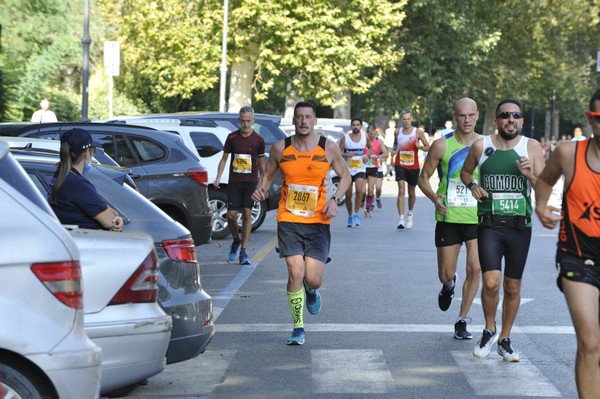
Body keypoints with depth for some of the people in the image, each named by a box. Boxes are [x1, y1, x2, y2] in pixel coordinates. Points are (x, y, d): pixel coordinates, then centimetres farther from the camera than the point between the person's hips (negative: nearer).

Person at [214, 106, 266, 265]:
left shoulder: (258, 140, 1)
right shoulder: (232, 137, 4)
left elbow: (261, 164, 10)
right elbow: (224, 159, 10)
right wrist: (218, 177, -2)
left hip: (251, 182, -1)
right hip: (234, 181, 1)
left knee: (247, 214, -6)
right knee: (231, 214, -5)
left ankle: (243, 252, 0)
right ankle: (236, 241, 24)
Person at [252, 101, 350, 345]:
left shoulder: (328, 148, 0)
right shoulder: (280, 148, 1)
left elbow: (345, 175, 11)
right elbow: (268, 174, 15)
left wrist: (335, 199, -5)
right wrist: (261, 189, -7)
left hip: (318, 221, 0)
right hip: (288, 219, 0)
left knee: (313, 279, -6)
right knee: (295, 273, -11)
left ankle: (311, 291, 35)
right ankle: (298, 328, 5)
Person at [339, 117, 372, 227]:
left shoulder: (365, 137, 1)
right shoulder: (345, 137, -5)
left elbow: (370, 147, 18)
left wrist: (367, 155, -1)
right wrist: (346, 154, -24)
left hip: (360, 169, 0)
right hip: (347, 170, 0)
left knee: (359, 190, -23)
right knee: (348, 195, 6)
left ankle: (356, 214, -10)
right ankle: (350, 216, 25)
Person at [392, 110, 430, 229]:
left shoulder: (418, 132, -4)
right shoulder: (397, 132, 2)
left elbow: (428, 147, 0)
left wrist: (420, 147, -21)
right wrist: (394, 150, -1)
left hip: (413, 166, 0)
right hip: (400, 165, 0)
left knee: (411, 193, 14)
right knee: (401, 191, -15)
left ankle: (410, 214, 41)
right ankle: (401, 220, -20)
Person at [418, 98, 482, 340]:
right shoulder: (442, 145, -3)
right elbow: (423, 177, 2)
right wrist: (434, 197, -16)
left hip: (478, 218, 1)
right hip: (449, 218, 0)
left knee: (475, 269, -11)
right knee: (446, 274, 4)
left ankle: (462, 321, 3)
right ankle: (448, 286, 43)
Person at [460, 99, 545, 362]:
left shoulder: (532, 148, 0)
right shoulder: (481, 146, 1)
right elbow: (465, 171, 19)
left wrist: (531, 175, -19)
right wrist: (472, 185, -2)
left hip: (520, 226, 1)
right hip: (490, 224, -1)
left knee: (513, 286, 8)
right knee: (491, 281, -16)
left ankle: (505, 340, 25)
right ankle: (489, 330, 9)